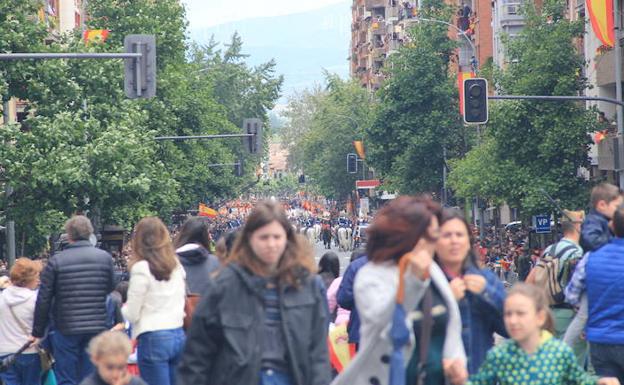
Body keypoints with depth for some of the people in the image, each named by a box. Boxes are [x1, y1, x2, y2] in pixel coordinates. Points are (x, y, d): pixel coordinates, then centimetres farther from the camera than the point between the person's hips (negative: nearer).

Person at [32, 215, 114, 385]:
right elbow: (110, 290, 8)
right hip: (97, 328, 2)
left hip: (66, 331, -2)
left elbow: (43, 300, -4)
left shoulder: (56, 261, -5)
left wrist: (38, 332, 3)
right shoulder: (105, 258, 1)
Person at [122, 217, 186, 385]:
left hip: (153, 338, -6)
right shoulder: (176, 266, 9)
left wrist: (124, 308, 12)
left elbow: (132, 314, -8)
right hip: (178, 335, 6)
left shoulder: (141, 268, -9)